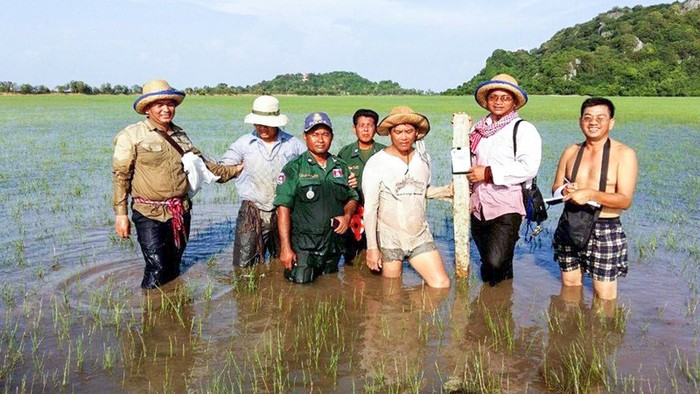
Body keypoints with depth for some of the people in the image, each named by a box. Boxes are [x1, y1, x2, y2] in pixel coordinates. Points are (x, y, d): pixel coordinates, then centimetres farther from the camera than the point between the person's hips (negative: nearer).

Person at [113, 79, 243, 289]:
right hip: (149, 214, -5)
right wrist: (121, 213, -10)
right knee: (157, 268, -11)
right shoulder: (132, 135, -5)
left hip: (181, 212, 5)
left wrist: (232, 171, 19)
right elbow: (121, 176, -5)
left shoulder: (179, 135, 13)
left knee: (173, 268, 14)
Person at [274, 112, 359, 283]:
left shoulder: (341, 167, 11)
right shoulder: (294, 169, -5)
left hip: (334, 244, 5)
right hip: (304, 245, -4)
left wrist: (347, 215, -4)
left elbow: (352, 198, 20)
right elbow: (283, 208, -9)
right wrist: (285, 247, -15)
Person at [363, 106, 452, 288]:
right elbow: (370, 208, -8)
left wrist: (447, 190, 4)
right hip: (389, 240, -3)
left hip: (420, 237, 4)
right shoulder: (376, 163, -7)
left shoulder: (424, 158, 6)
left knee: (442, 285, -5)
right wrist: (372, 247, -11)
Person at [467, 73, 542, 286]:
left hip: (507, 206, -6)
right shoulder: (478, 129, 16)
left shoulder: (523, 129, -4)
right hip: (479, 205, 6)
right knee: (487, 271, 14)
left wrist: (489, 173, -17)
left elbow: (529, 167, -17)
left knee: (495, 262, -19)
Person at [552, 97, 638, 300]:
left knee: (604, 297, -1)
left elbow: (625, 200, -13)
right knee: (570, 287, 13)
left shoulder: (624, 154, -5)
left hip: (605, 231, -4)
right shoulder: (571, 152, 9)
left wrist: (591, 194, -26)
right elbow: (556, 186, 13)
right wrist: (565, 191, -11)